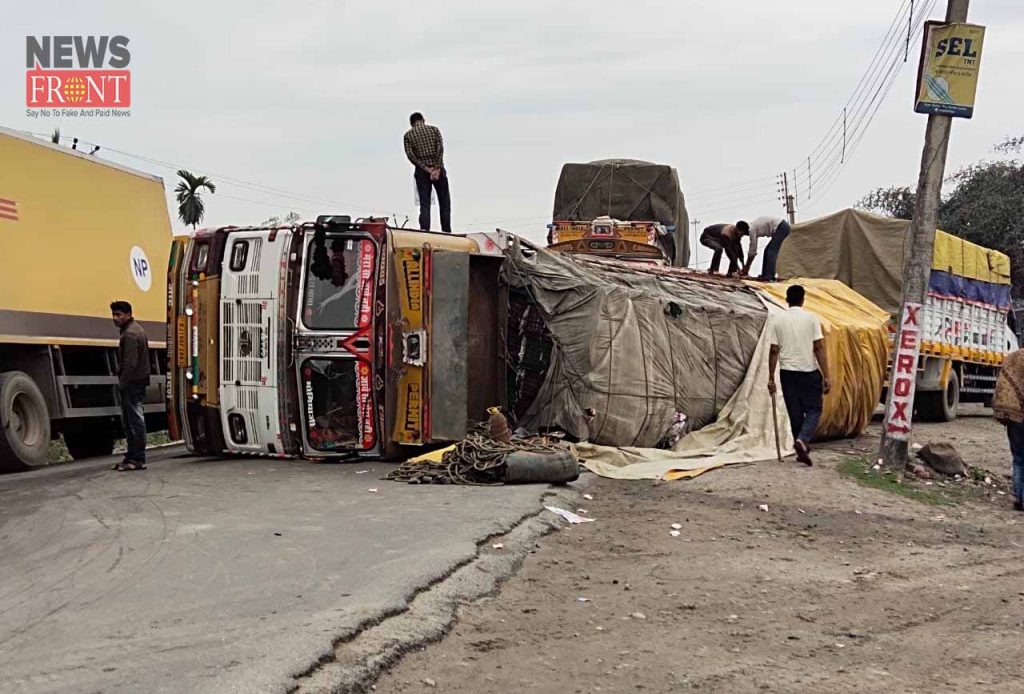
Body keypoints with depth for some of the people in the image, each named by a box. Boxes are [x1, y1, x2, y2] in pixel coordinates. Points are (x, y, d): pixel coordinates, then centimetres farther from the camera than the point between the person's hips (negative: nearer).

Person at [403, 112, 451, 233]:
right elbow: (440, 149, -8)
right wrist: (437, 168, -13)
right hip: (438, 169, 0)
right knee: (445, 203, 7)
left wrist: (425, 168, -10)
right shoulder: (434, 129, 6)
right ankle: (446, 232, 3)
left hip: (422, 171, 0)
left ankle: (425, 232, -9)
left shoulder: (408, 135, 6)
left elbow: (410, 155, -7)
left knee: (424, 204, 1)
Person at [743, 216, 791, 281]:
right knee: (767, 251, 12)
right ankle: (765, 275, 12)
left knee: (771, 252, -12)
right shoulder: (754, 227, 15)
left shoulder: (752, 229, -13)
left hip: (781, 227, -10)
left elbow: (752, 250, -10)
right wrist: (746, 267, 20)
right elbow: (753, 249, 19)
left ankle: (770, 277, -17)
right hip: (783, 227, 10)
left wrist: (746, 268, -3)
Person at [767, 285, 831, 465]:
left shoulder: (777, 320, 1)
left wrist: (771, 378, 5)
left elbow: (774, 351, 0)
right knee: (813, 409, 7)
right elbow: (819, 348, -8)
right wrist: (826, 376, -6)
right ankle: (803, 440, -17)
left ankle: (803, 449, 16)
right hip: (809, 371, -2)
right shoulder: (811, 318, -5)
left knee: (795, 412, 11)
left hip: (787, 372, 2)